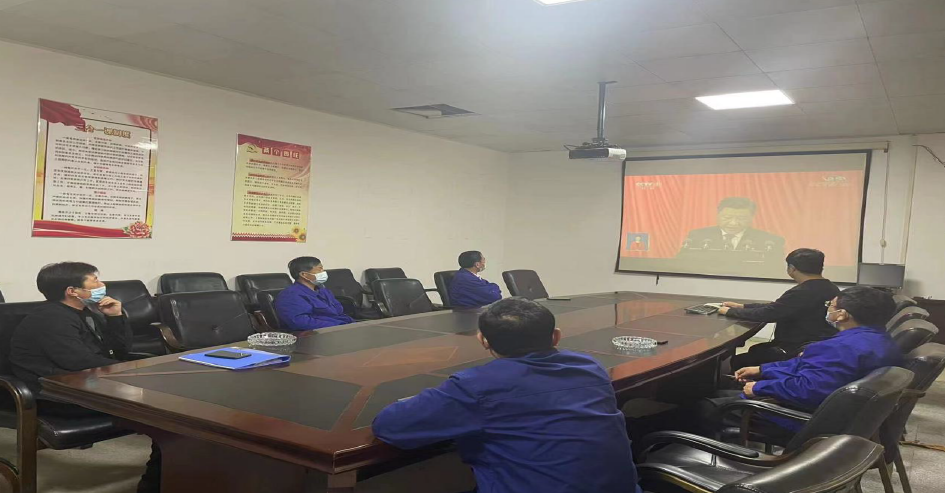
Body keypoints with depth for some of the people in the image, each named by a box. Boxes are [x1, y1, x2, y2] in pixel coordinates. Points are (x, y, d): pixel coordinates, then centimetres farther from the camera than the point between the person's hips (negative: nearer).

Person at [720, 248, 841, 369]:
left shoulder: (802, 293, -24)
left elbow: (766, 314, -20)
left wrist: (730, 311, -6)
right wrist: (742, 306, 15)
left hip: (798, 352, -10)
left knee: (737, 361, -2)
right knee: (756, 350, 26)